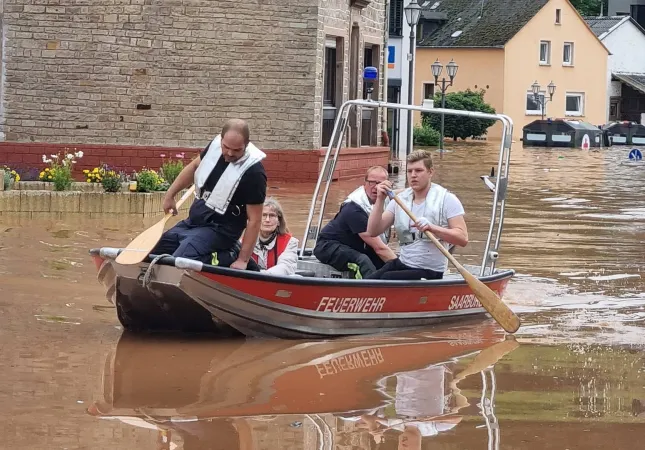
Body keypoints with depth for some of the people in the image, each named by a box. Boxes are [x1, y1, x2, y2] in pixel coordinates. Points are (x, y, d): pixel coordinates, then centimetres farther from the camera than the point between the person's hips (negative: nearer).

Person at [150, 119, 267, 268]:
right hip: (192, 222, 8)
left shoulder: (253, 172, -23)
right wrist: (170, 195, 18)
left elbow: (254, 220, -19)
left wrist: (243, 260, -21)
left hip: (219, 230, -8)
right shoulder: (215, 146, -4)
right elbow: (194, 167, 19)